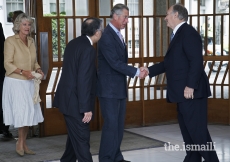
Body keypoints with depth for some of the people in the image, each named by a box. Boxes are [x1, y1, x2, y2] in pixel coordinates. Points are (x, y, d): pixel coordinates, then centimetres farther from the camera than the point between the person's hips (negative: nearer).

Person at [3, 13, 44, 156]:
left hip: (29, 83, 6)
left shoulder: (31, 41, 10)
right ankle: (20, 142, 8)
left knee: (29, 113, 5)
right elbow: (8, 64, -12)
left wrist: (38, 69, -3)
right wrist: (23, 72, -23)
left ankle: (23, 144, 16)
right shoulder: (10, 41, -8)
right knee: (22, 112, -10)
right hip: (15, 82, -6)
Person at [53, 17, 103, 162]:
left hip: (68, 98, 9)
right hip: (75, 101, -9)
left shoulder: (73, 43, 9)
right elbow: (83, 80, -23)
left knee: (75, 135, 22)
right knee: (82, 138, -3)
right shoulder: (88, 49, -19)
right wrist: (86, 108, -20)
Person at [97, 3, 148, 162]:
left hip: (120, 88, 9)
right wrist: (136, 71, -20)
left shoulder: (117, 35, 14)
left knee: (119, 124, 12)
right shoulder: (107, 36, -16)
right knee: (111, 125, -6)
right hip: (109, 89, -9)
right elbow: (115, 63, -22)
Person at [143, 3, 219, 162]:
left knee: (197, 130, -8)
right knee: (187, 130, 13)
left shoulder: (188, 32, -12)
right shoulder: (179, 34, 19)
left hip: (191, 92, -10)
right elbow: (170, 62, 24)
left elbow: (196, 61, -21)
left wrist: (190, 86, -24)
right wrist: (149, 71, 21)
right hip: (183, 93, 10)